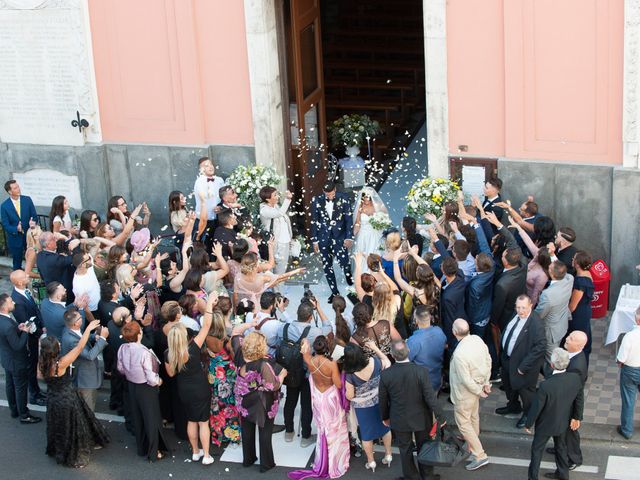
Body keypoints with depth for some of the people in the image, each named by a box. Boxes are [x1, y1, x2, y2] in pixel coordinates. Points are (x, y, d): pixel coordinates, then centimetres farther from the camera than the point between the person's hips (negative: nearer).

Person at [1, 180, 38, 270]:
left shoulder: (27, 200, -4)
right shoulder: (4, 206, -8)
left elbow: (34, 216, 2)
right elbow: (5, 225, -7)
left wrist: (33, 222, -23)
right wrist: (16, 229, -28)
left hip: (29, 235, 1)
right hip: (15, 238, -1)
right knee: (17, 265, 11)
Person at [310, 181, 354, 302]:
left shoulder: (343, 199, -8)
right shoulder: (316, 201, -4)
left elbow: (349, 219, -4)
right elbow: (314, 222, 3)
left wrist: (349, 237, -8)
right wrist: (314, 240, 4)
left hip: (339, 238, -2)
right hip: (323, 239, 2)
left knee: (345, 263, -11)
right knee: (327, 267, 7)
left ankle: (352, 287, 15)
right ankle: (334, 292, 21)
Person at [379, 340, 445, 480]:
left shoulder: (385, 374, -20)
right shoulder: (421, 371, -25)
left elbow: (382, 400, -6)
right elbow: (430, 397, -19)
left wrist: (385, 417, 12)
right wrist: (440, 417, -4)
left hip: (399, 421, 0)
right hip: (421, 419, 0)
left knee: (405, 450, 20)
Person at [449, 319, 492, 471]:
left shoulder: (459, 354, -37)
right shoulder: (477, 340, -15)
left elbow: (466, 380, -28)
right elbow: (488, 360, 0)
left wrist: (479, 391, -10)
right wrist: (486, 382, 10)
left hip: (465, 393, -8)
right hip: (477, 385, 8)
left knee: (463, 422, 9)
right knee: (473, 417, 27)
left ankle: (480, 455, 11)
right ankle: (473, 443, 49)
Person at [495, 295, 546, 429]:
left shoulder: (535, 324, -31)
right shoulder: (516, 316, -7)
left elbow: (540, 346, -29)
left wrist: (524, 366, -25)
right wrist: (502, 354, 8)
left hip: (522, 363, -8)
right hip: (508, 359, 8)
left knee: (525, 389, 14)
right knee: (509, 384, 28)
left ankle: (528, 415, 39)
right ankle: (513, 406, 55)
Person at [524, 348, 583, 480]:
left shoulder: (546, 386, -37)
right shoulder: (575, 378, -23)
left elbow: (536, 408, -23)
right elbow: (579, 400, -6)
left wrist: (528, 424, -6)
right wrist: (577, 417, 12)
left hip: (546, 424, -5)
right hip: (563, 422, 5)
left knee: (537, 450, 18)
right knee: (561, 447, 29)